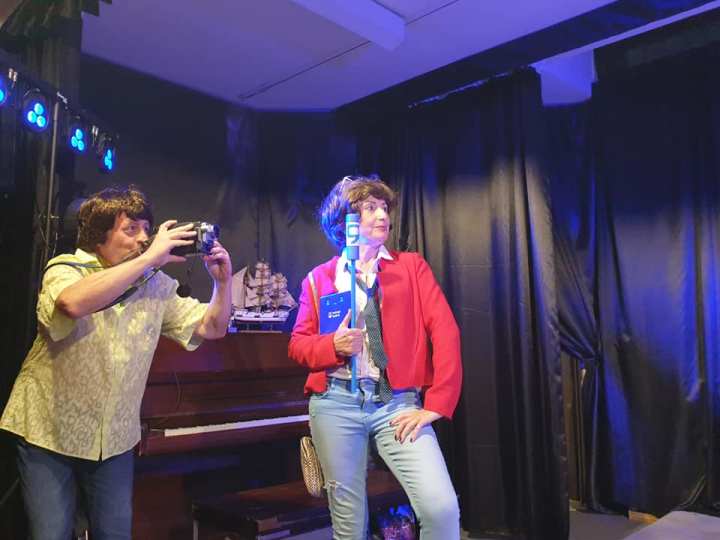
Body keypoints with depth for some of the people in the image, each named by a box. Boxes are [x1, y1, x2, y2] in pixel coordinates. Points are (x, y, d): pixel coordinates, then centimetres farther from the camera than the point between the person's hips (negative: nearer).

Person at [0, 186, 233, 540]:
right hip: (49, 433, -3)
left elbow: (211, 328, 3)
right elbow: (73, 303, -37)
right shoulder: (66, 270, -12)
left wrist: (222, 281, -14)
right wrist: (150, 258, -35)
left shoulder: (157, 286, 0)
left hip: (115, 440, 4)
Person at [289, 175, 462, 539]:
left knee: (442, 507, -17)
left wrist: (435, 406, -10)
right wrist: (334, 345, -11)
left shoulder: (411, 266, 8)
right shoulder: (319, 278, 10)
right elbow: (298, 344, 11)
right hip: (336, 403, 1)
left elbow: (445, 332, -1)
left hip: (397, 401, -1)